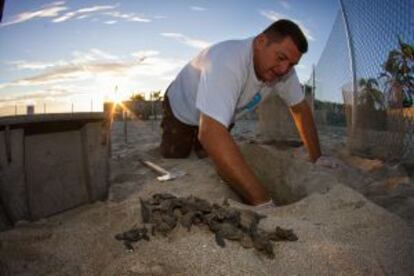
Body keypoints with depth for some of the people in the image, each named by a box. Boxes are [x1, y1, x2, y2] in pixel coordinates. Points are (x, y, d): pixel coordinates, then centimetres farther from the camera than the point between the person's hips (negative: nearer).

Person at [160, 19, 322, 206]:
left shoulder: (283, 68, -24)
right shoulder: (227, 61, -45)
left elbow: (300, 108, -7)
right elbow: (211, 134, -56)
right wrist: (262, 200, -57)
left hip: (222, 116, 5)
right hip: (182, 111, -4)